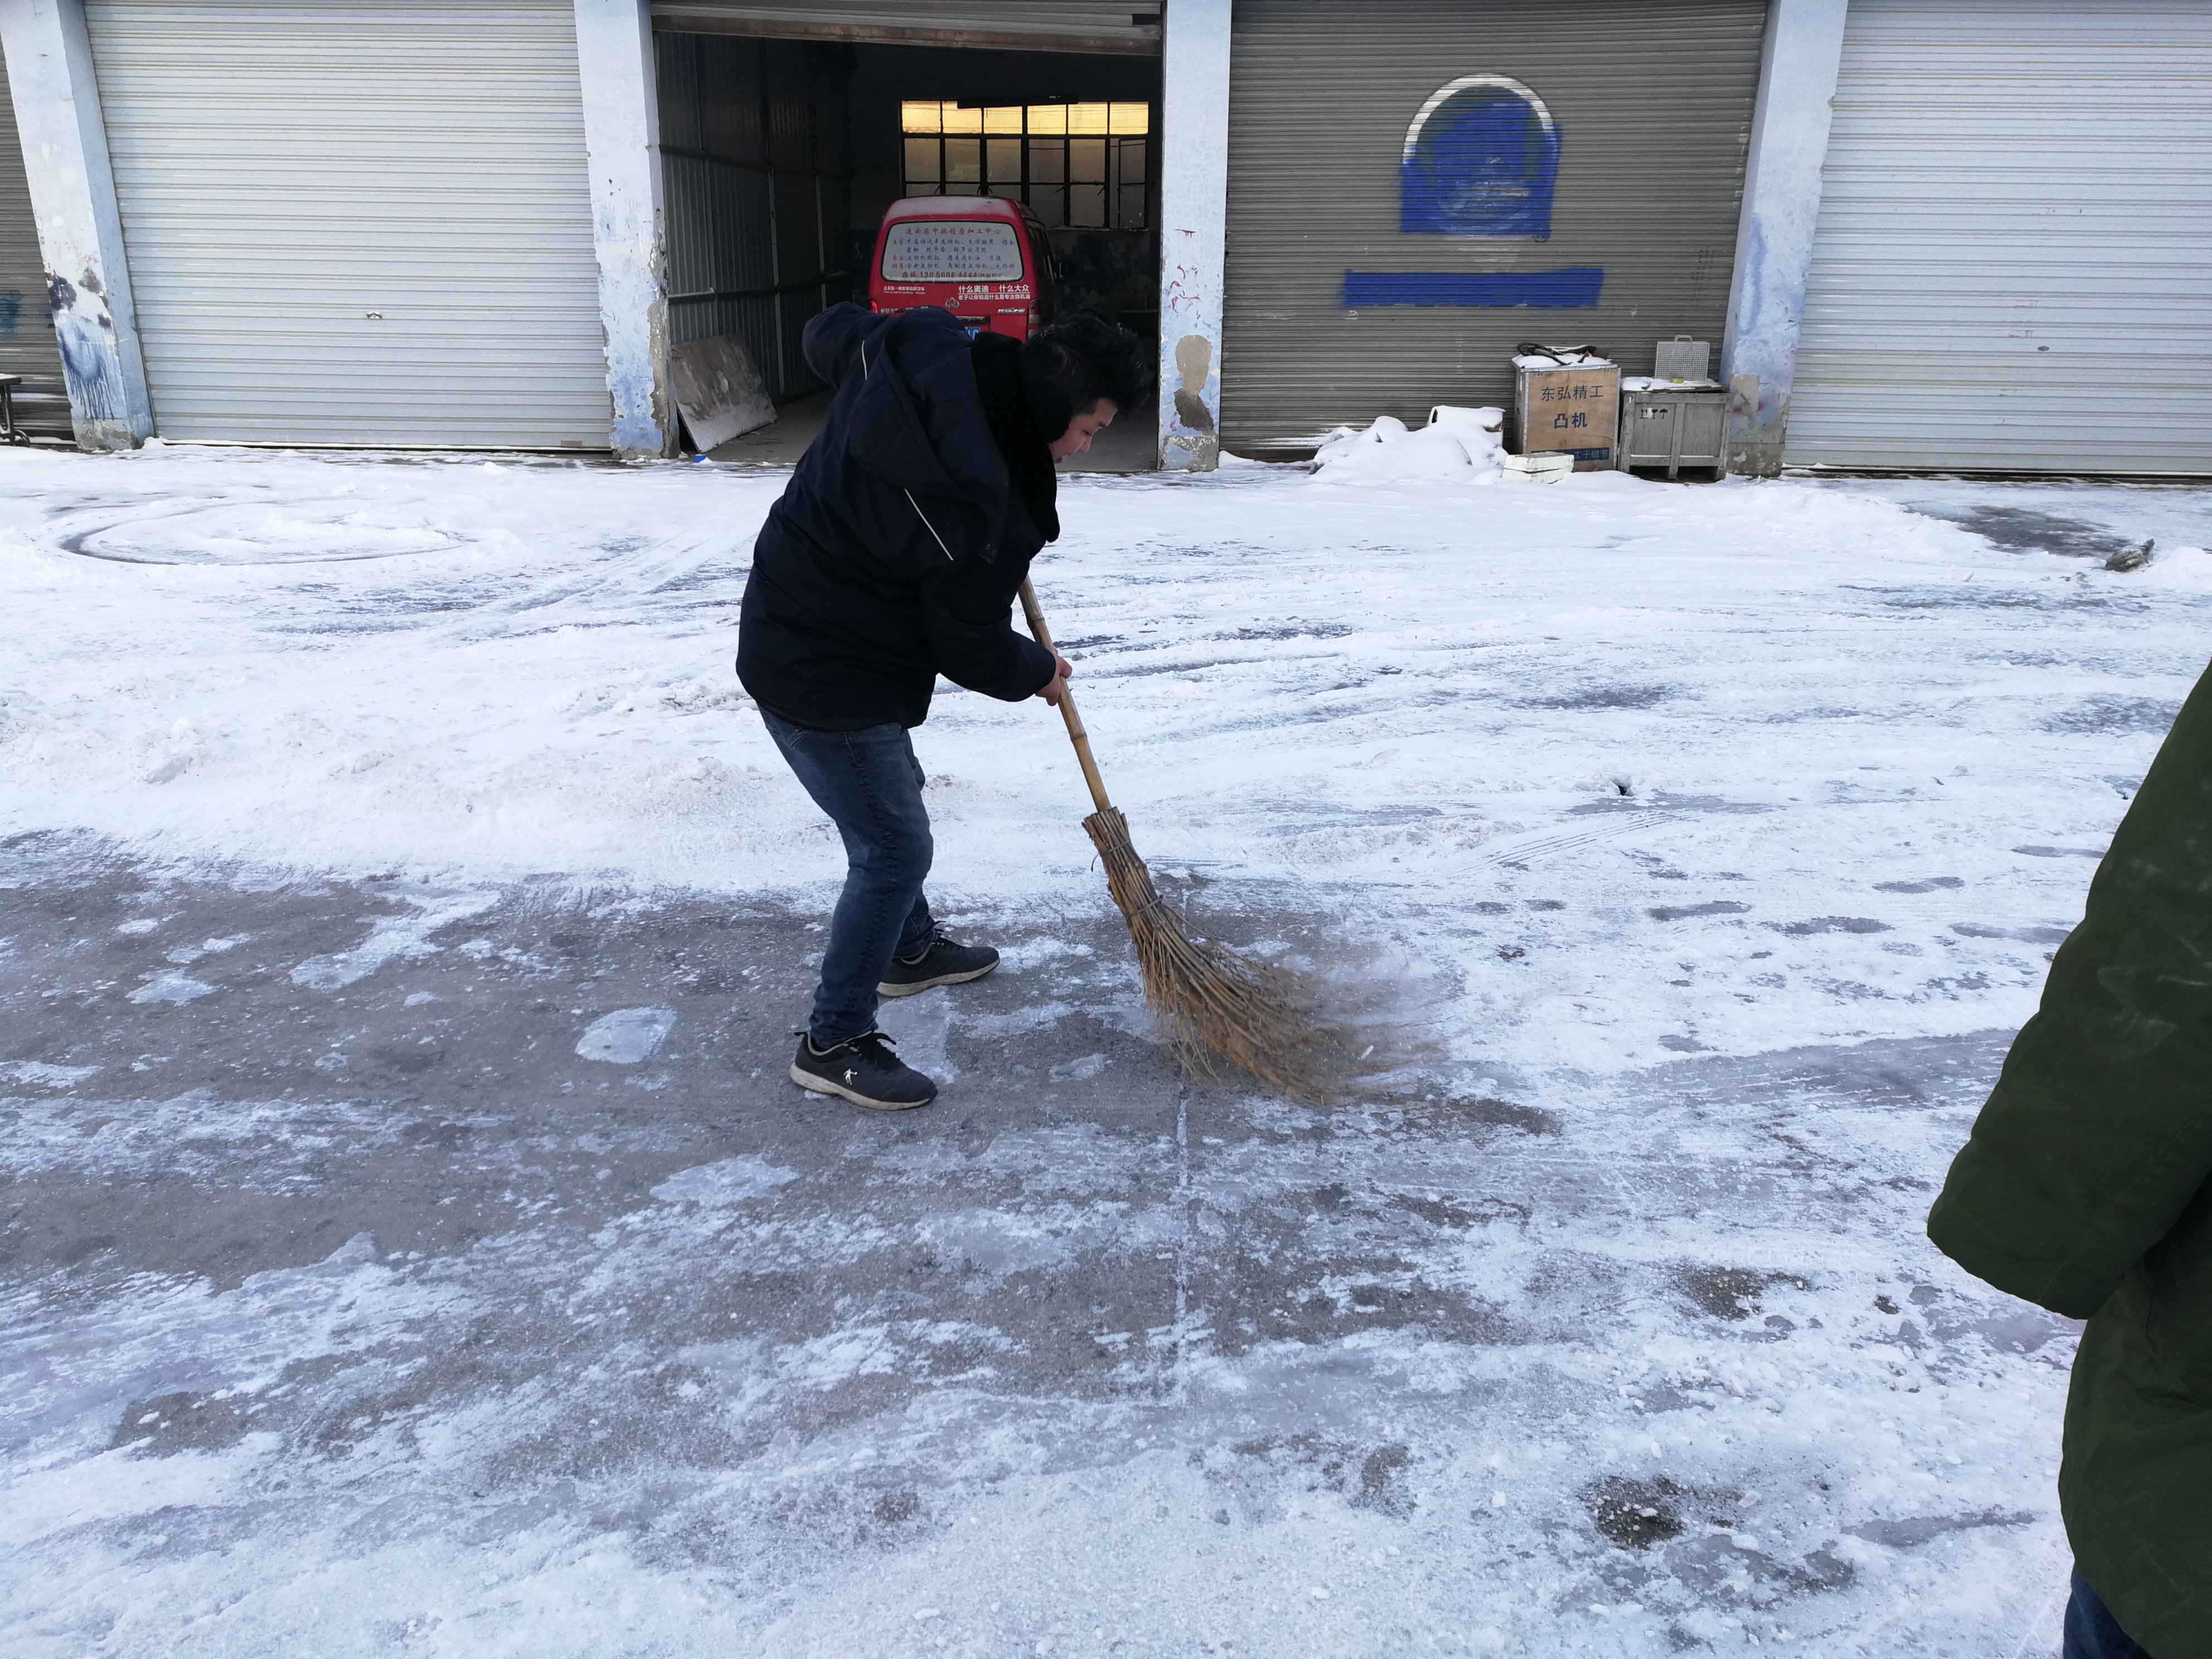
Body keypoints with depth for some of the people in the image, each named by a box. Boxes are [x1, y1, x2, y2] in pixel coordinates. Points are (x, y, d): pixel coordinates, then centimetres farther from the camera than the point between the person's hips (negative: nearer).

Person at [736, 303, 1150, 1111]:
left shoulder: (915, 350, -9)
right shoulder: (982, 509, -31)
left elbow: (827, 332, 14)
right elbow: (971, 650, -16)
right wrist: (1038, 673, 5)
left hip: (792, 628, 10)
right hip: (827, 679, -10)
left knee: (894, 797, 26)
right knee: (894, 847, -1)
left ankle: (910, 949, 48)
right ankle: (833, 1043, 13)